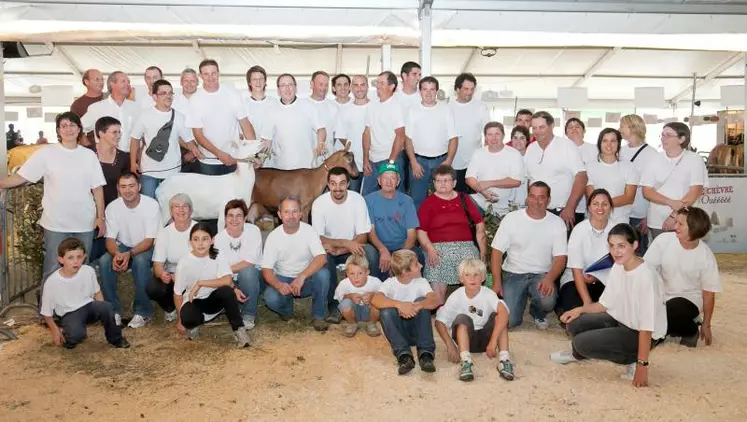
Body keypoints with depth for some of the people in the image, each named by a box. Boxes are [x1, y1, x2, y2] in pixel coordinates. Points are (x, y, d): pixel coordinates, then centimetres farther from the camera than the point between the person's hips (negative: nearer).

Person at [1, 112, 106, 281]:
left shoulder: (89, 155, 3)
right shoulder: (46, 153, -3)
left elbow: (97, 188, 4)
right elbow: (20, 177, -5)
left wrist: (100, 217, 1)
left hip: (85, 223, 2)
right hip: (55, 223, -2)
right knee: (52, 270, 6)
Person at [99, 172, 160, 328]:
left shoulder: (151, 205, -19)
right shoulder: (112, 207, -10)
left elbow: (149, 240, -19)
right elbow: (110, 239, -9)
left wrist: (129, 254, -36)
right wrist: (117, 254, -33)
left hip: (145, 248, -3)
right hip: (122, 247, 3)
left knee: (140, 261, -35)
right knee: (104, 261, -27)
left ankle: (143, 311, -20)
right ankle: (113, 309, -13)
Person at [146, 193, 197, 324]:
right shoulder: (164, 232, -2)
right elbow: (157, 264, -8)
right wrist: (162, 274, -34)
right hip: (171, 274, 2)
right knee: (152, 289, -27)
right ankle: (170, 308, 10)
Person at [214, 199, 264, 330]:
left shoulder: (253, 231, -14)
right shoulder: (219, 238, -8)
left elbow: (250, 263, -20)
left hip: (253, 278, -2)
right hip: (232, 281, 2)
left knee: (247, 271, -34)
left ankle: (249, 315, -14)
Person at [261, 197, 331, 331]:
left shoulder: (309, 231, -14)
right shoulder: (273, 237, -11)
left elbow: (322, 258, -27)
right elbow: (266, 270, -13)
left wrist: (302, 277, -41)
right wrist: (278, 285, -35)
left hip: (307, 279, 0)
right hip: (282, 279, 0)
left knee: (323, 273, -32)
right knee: (270, 298, -31)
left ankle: (318, 316, -10)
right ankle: (286, 309, 8)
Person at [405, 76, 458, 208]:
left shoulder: (446, 110, 4)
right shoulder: (413, 111, 4)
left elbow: (453, 138, 2)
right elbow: (408, 139, 2)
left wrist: (448, 161, -9)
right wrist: (413, 162, -7)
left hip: (441, 160, 0)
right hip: (419, 160, 0)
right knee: (417, 198, 4)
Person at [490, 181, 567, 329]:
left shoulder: (557, 223, -1)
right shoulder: (511, 218, -4)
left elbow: (560, 257, -4)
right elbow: (497, 251, -4)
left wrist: (549, 278, -25)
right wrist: (496, 282, -13)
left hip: (541, 275, 1)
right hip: (513, 274, -1)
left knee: (548, 301, -32)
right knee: (508, 321, -18)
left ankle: (538, 313, 8)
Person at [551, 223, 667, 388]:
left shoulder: (645, 276, -28)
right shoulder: (617, 267, -2)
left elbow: (646, 326, -27)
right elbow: (606, 304, 8)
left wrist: (642, 366, -25)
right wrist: (580, 310, -8)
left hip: (638, 333, -7)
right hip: (620, 320, 7)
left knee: (581, 342, -19)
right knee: (574, 325, -9)